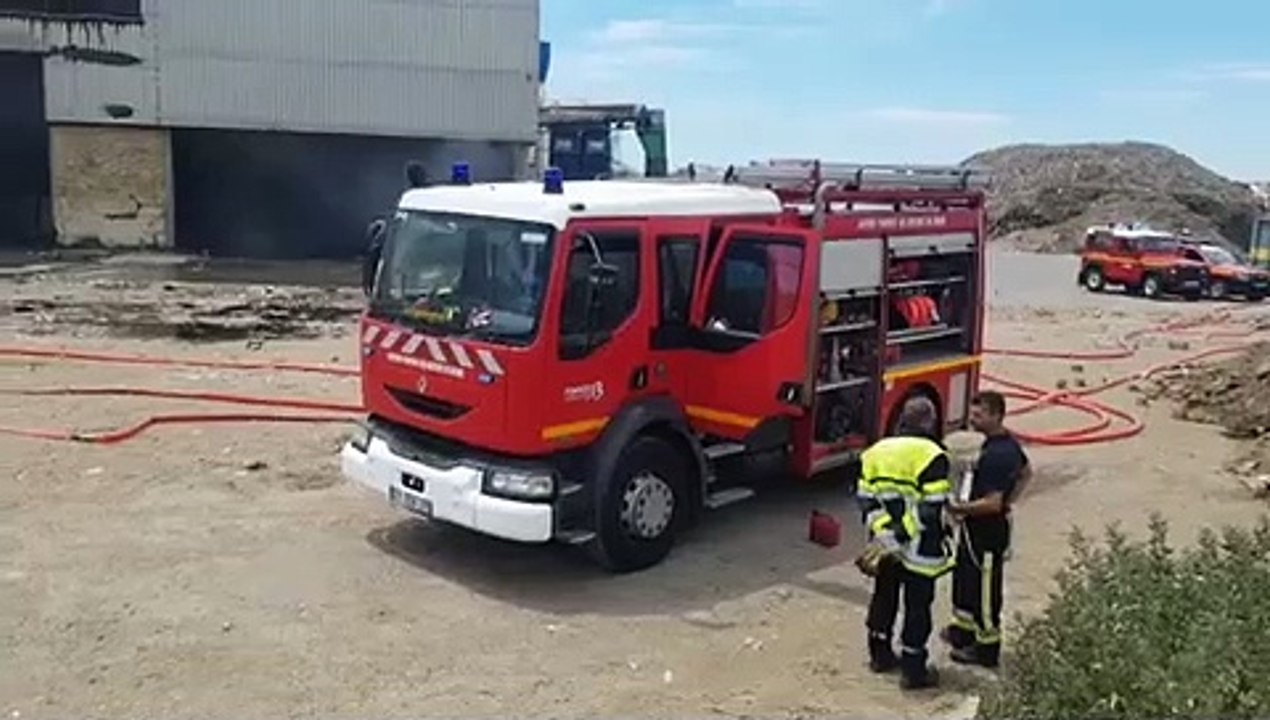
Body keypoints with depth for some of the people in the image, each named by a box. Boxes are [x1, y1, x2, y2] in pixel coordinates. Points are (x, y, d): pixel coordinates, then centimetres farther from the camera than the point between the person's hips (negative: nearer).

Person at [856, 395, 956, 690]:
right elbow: (932, 511, -21)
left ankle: (880, 655, 33)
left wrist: (884, 534, -8)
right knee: (917, 605, 5)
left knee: (883, 596, 20)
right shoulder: (932, 457, -16)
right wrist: (899, 537, -17)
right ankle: (913, 670, 12)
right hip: (920, 550, -6)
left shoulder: (875, 452, 3)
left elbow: (866, 501, 0)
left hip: (884, 543, 6)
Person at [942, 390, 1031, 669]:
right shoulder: (1008, 442, 3)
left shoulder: (996, 455, -29)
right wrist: (1008, 501, 17)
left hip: (988, 533, -10)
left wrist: (959, 508, -21)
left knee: (985, 587, 5)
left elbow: (992, 503, -30)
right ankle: (963, 629, 40)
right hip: (977, 529, 10)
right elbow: (1026, 473, 20)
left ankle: (987, 648, 20)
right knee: (964, 576, 24)